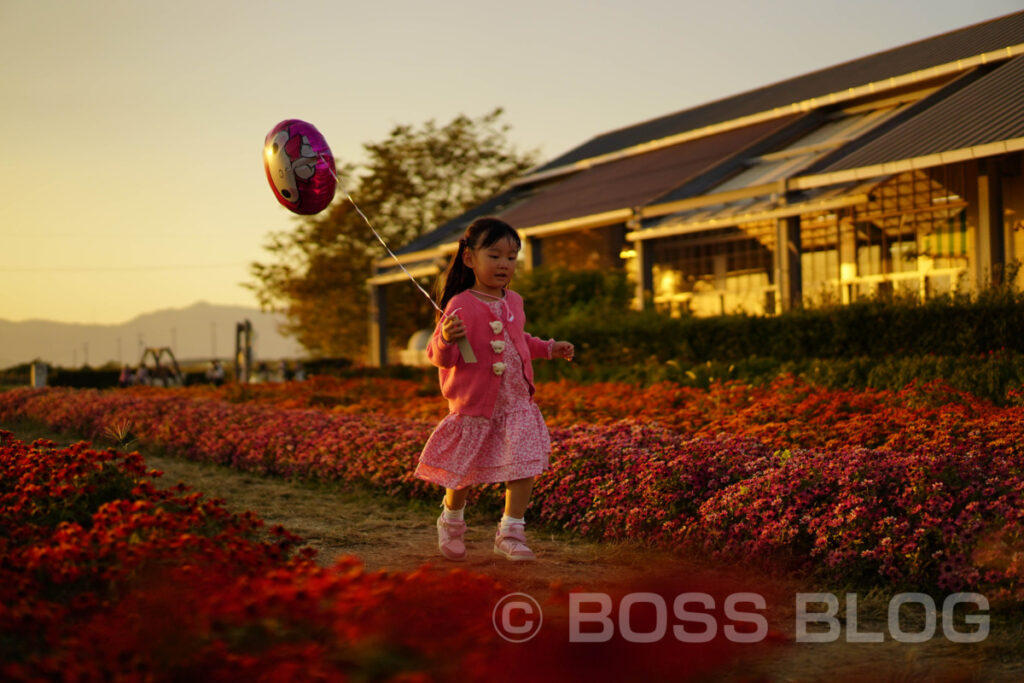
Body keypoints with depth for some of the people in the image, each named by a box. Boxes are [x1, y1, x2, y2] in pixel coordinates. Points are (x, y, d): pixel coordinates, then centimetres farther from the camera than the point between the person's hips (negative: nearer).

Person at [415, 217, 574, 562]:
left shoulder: (513, 302, 8)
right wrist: (446, 339, -36)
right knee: (463, 473, 7)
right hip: (473, 405, -5)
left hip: (516, 403, 5)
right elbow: (440, 358, -17)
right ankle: (451, 522, 35)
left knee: (524, 466, -5)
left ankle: (510, 533, 6)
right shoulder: (460, 306, -15)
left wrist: (549, 348, 25)